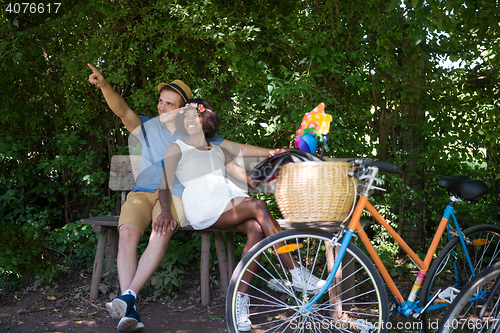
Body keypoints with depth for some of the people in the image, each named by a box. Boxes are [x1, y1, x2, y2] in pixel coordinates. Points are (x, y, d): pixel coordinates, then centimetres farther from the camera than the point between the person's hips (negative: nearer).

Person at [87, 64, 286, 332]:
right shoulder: (148, 127, 16)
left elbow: (236, 149, 20)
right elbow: (122, 111, -2)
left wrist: (270, 152, 11)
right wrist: (104, 85, -20)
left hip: (175, 196, -1)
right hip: (141, 193, 1)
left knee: (161, 236, -36)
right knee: (127, 234, -31)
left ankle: (128, 296, -39)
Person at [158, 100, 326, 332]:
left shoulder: (218, 150, 30)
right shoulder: (176, 149, 17)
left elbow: (245, 177, 21)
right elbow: (165, 185, 4)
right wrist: (166, 211, -16)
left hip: (230, 200, 5)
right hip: (203, 207, -5)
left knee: (256, 229, -30)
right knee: (258, 207, -29)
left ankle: (240, 298, -28)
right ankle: (297, 275, -28)